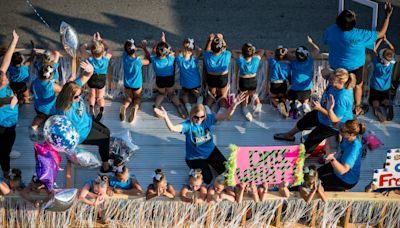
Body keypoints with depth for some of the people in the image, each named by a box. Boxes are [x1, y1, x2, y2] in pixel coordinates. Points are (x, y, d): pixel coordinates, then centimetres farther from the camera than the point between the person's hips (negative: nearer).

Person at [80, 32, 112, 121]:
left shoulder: (90, 59, -31)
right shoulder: (106, 59, -29)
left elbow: (82, 48, -12)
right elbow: (109, 48, -5)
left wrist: (92, 41, 1)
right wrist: (100, 40, 3)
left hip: (91, 79, 0)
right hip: (102, 80, 0)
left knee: (92, 94, 29)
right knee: (100, 97, 24)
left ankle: (91, 108, 9)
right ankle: (101, 109, -2)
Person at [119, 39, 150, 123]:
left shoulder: (125, 57, -23)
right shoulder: (139, 61, -30)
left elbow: (125, 49, 0)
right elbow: (149, 61, -8)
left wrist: (139, 46, -6)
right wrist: (144, 48, -4)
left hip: (127, 84, 2)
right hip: (137, 85, -2)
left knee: (129, 97, 26)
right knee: (137, 98, 24)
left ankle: (124, 106, -10)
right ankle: (135, 107, -12)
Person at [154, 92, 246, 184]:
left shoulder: (208, 119, -14)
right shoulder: (188, 125, -24)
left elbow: (225, 115, -20)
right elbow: (173, 128, -42)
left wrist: (234, 105, -39)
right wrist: (166, 117, -62)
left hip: (211, 151, 4)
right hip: (195, 157, -4)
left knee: (226, 170, -3)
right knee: (207, 179, -18)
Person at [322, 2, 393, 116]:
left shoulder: (331, 30, -25)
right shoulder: (360, 35, -37)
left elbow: (325, 40, -1)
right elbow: (381, 33, -24)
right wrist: (387, 16, -19)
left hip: (335, 65, 4)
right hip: (353, 67, -3)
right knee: (358, 86, 27)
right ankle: (357, 108, 48)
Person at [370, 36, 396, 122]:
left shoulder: (377, 64, -30)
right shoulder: (392, 63, -25)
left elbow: (374, 50, -19)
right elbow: (392, 49, -11)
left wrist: (380, 40, -16)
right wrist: (386, 40, -14)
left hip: (375, 87, -2)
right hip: (386, 89, 2)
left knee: (374, 101, 16)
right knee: (385, 100, 23)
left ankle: (376, 107, -18)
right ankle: (388, 105, -11)